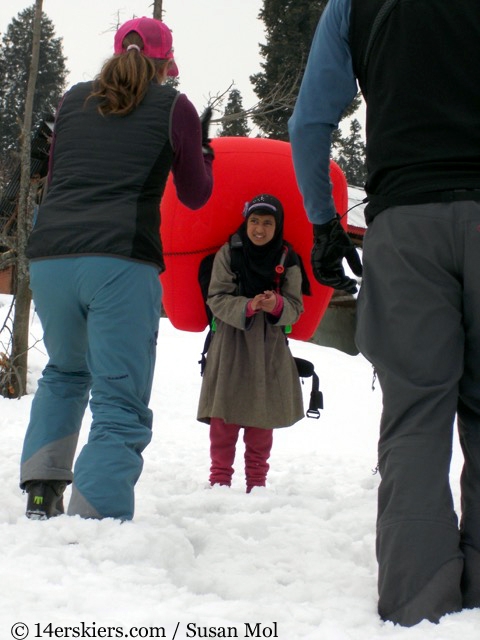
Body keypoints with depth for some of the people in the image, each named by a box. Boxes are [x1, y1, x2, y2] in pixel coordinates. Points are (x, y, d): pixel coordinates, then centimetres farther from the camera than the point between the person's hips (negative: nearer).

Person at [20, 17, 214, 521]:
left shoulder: (73, 100, 19)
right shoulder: (174, 107, 8)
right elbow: (195, 196, 17)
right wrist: (203, 150, 34)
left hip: (50, 256, 5)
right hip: (121, 262, -4)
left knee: (63, 374, 28)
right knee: (121, 407, -1)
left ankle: (41, 490, 17)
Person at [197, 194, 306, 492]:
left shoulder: (288, 259, 1)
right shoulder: (228, 253, -2)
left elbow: (296, 307, 0)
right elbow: (216, 298, -6)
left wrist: (277, 305, -22)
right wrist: (247, 306, -23)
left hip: (270, 348, 1)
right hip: (230, 345, -1)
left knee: (262, 422, 7)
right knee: (224, 418, -2)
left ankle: (257, 482, 18)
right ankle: (220, 479, 8)